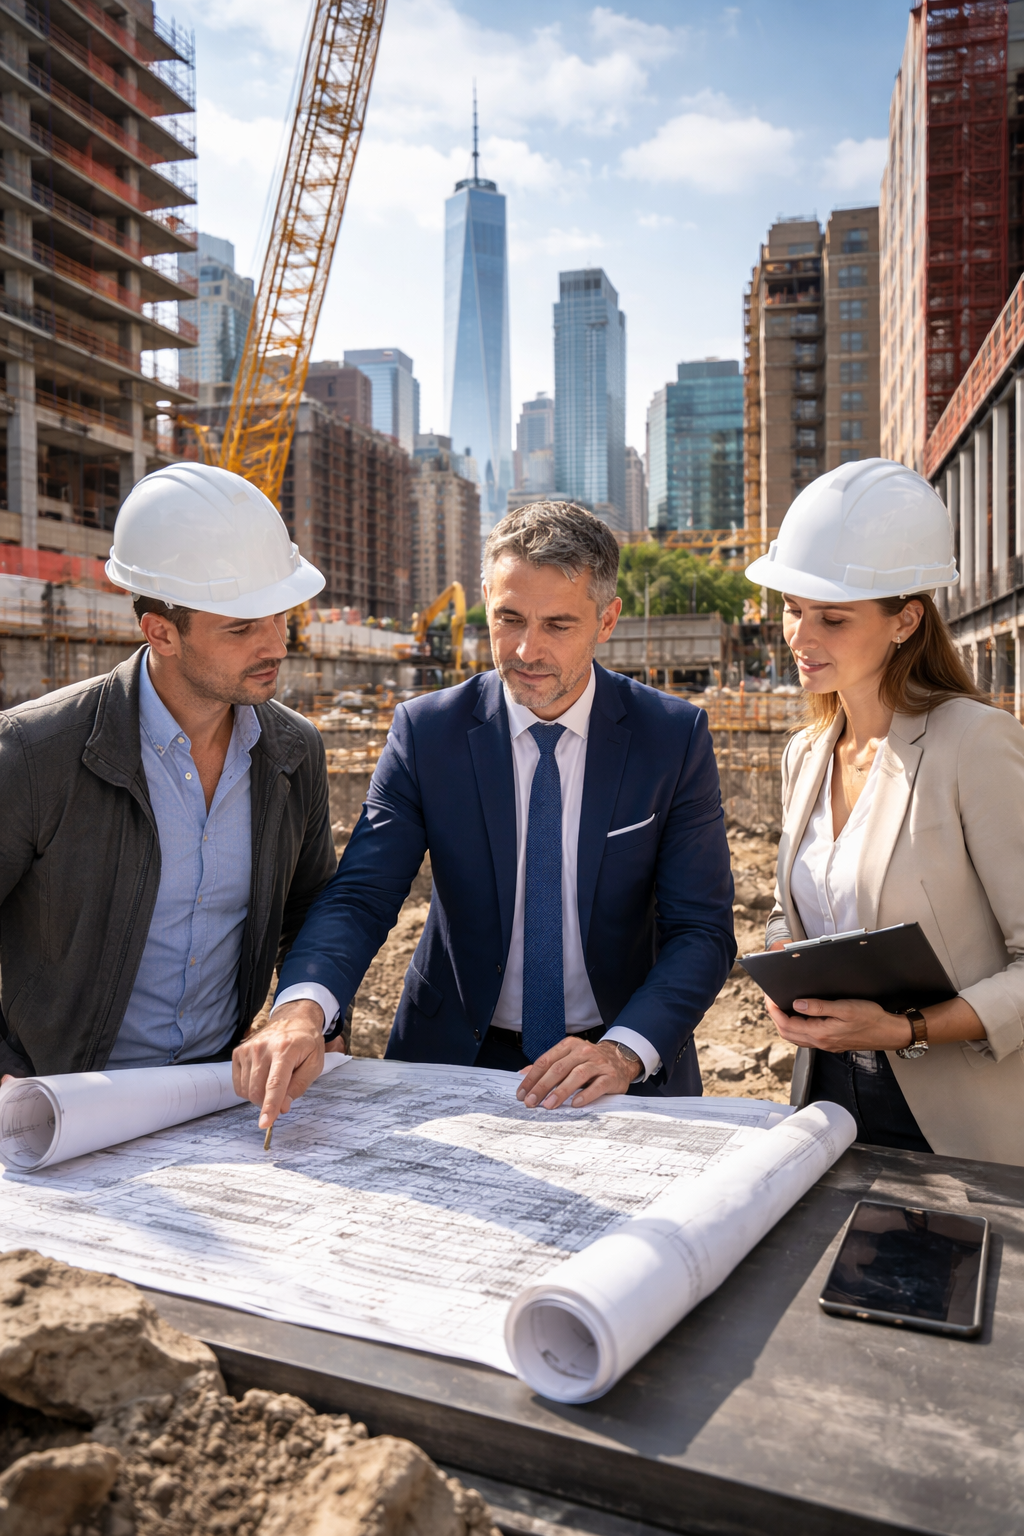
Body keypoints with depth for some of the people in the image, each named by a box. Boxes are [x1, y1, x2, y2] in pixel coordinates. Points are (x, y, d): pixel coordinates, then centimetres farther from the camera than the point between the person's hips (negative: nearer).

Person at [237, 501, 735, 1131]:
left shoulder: (675, 735, -5)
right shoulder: (425, 732, -4)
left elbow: (701, 930, -6)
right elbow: (360, 896, -9)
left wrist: (625, 1052, -22)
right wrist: (304, 1007, -30)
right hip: (455, 1056, 0)